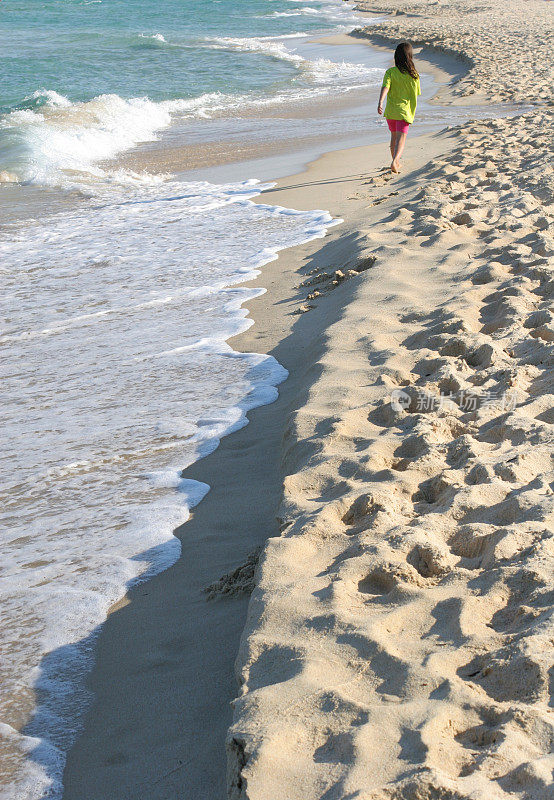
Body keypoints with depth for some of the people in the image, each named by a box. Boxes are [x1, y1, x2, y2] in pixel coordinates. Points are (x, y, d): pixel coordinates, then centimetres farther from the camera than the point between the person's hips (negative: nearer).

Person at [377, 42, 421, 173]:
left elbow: (385, 87, -21)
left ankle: (396, 162, 33)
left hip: (390, 110, 2)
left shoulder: (390, 72, -5)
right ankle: (395, 162, -29)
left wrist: (380, 103, -31)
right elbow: (417, 93, 6)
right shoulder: (414, 75, -4)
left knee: (394, 137, 21)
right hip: (404, 111, -2)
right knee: (401, 139, -6)